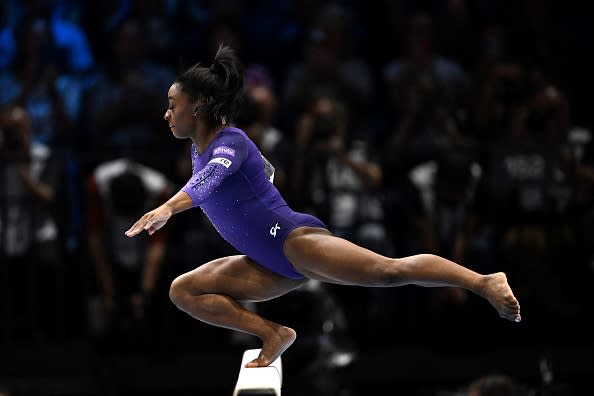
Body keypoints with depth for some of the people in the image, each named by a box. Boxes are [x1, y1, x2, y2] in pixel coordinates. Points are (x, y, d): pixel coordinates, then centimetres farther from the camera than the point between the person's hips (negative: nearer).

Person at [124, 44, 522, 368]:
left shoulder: (229, 142, -11)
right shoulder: (199, 150, 16)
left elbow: (210, 179, -35)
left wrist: (168, 208, -50)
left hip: (294, 239, -10)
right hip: (275, 266, 10)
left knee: (388, 270, -24)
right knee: (183, 290, 7)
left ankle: (485, 281, -21)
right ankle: (273, 334, -2)